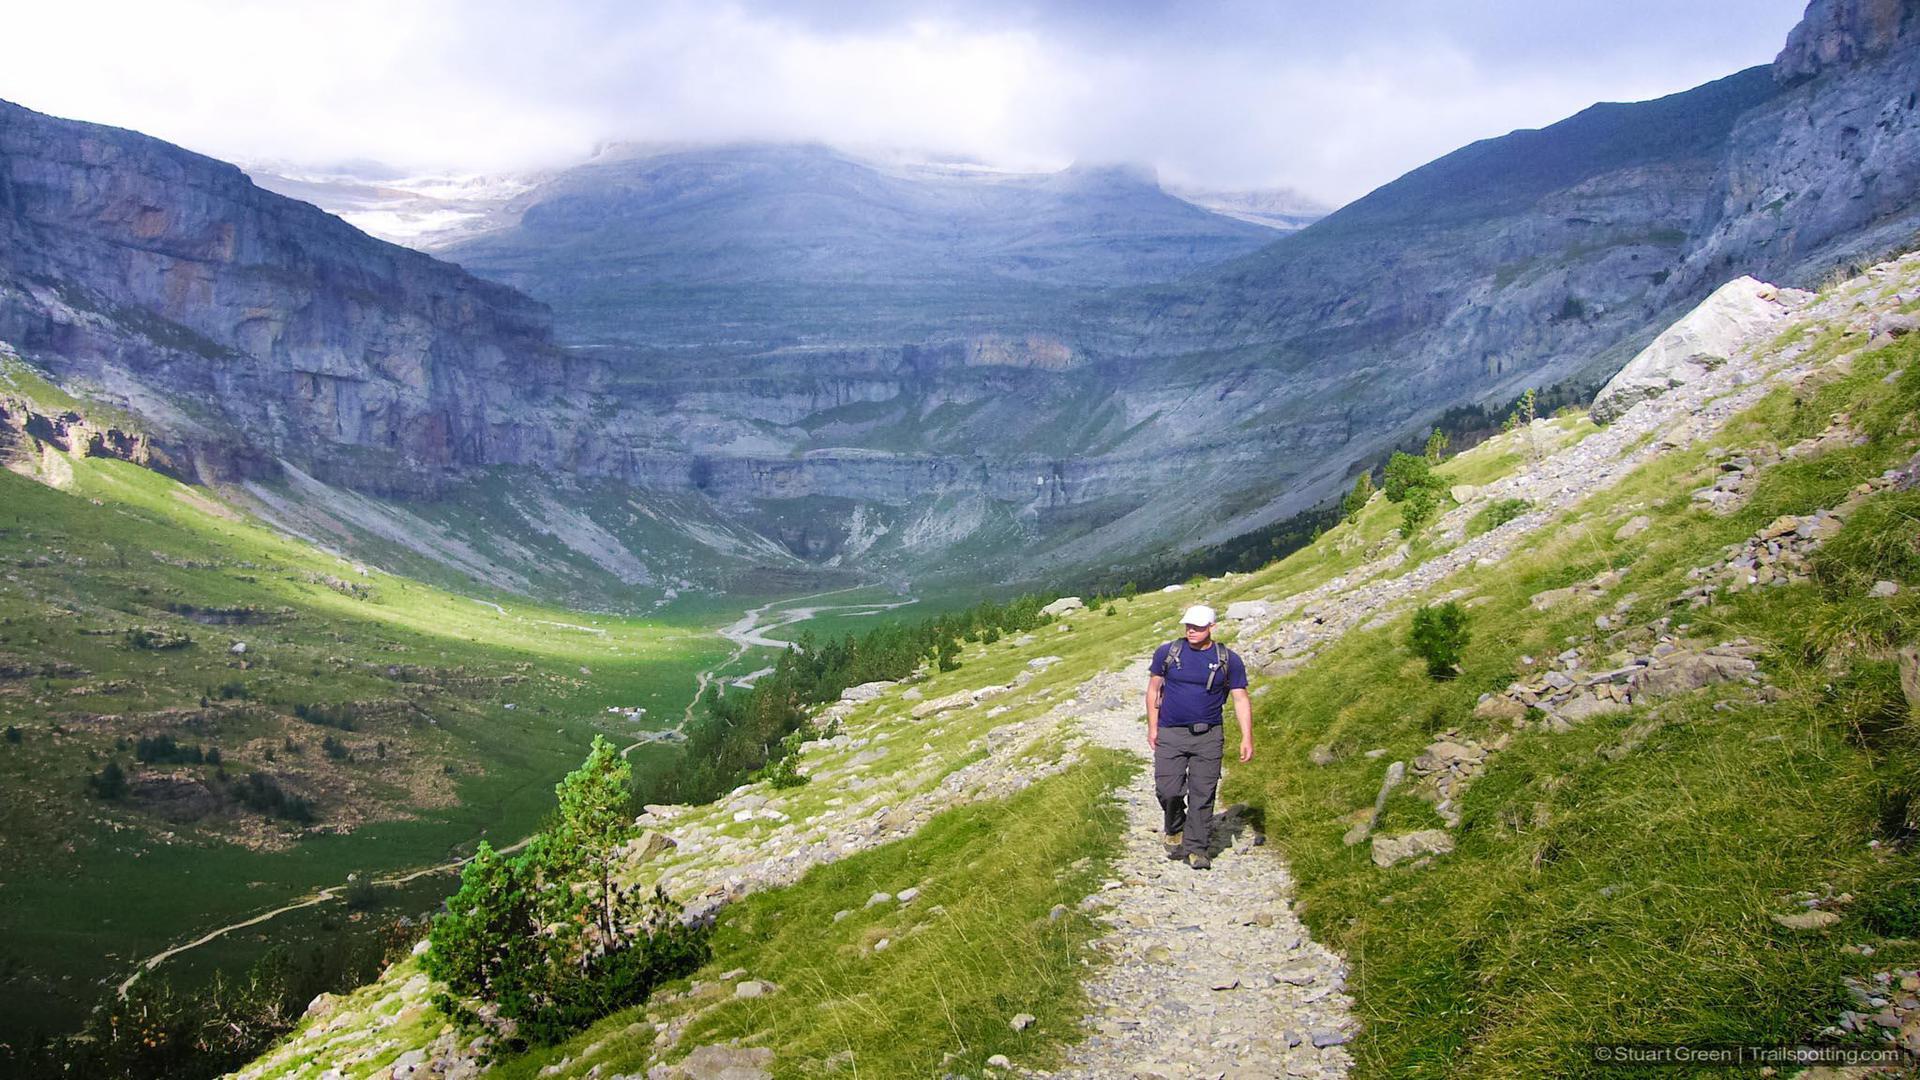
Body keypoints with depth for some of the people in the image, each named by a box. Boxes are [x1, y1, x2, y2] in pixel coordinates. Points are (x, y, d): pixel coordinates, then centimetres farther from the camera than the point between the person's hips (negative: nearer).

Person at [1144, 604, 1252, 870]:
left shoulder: (1229, 660, 1)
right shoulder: (1167, 653, 2)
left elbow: (1241, 699, 2)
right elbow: (1153, 690, 9)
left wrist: (1247, 738, -6)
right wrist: (1152, 727, 3)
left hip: (1208, 737, 0)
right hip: (1170, 735, 0)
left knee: (1203, 794, 0)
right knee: (1168, 790, -6)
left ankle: (1196, 848, 11)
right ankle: (1175, 831, 23)